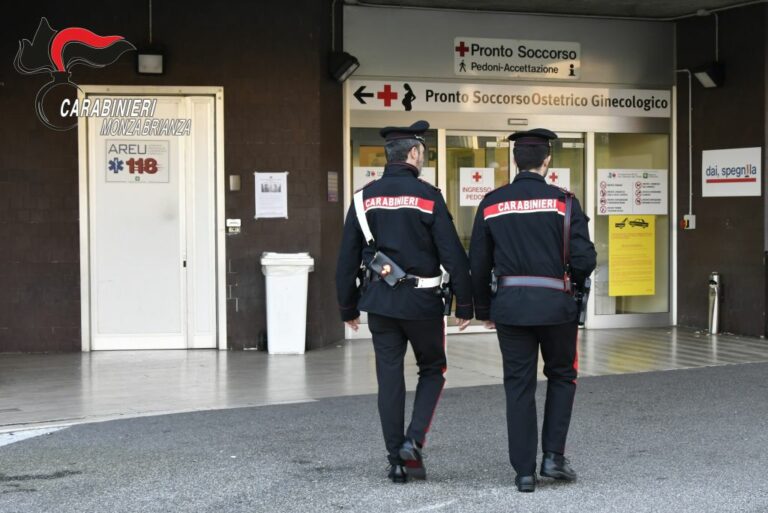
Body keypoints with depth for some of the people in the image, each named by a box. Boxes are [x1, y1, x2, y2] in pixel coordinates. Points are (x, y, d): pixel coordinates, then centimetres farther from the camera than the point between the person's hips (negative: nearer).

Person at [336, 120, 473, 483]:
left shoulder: (364, 198, 3)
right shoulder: (428, 197, -8)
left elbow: (347, 258, 6)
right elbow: (453, 256, -9)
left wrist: (348, 307, 14)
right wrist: (464, 305, -1)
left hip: (379, 301, 3)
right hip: (421, 301, -3)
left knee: (389, 379, 8)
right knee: (432, 370, 15)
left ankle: (397, 460, 11)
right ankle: (413, 441, -2)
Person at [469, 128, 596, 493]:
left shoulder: (491, 203, 3)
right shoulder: (563, 201, -5)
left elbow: (478, 264, 6)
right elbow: (584, 259, -9)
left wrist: (483, 309, 18)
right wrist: (574, 280, 13)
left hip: (510, 305, 2)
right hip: (555, 303, -2)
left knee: (519, 385, 8)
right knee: (561, 377, 17)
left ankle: (524, 471, 8)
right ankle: (553, 456, 9)